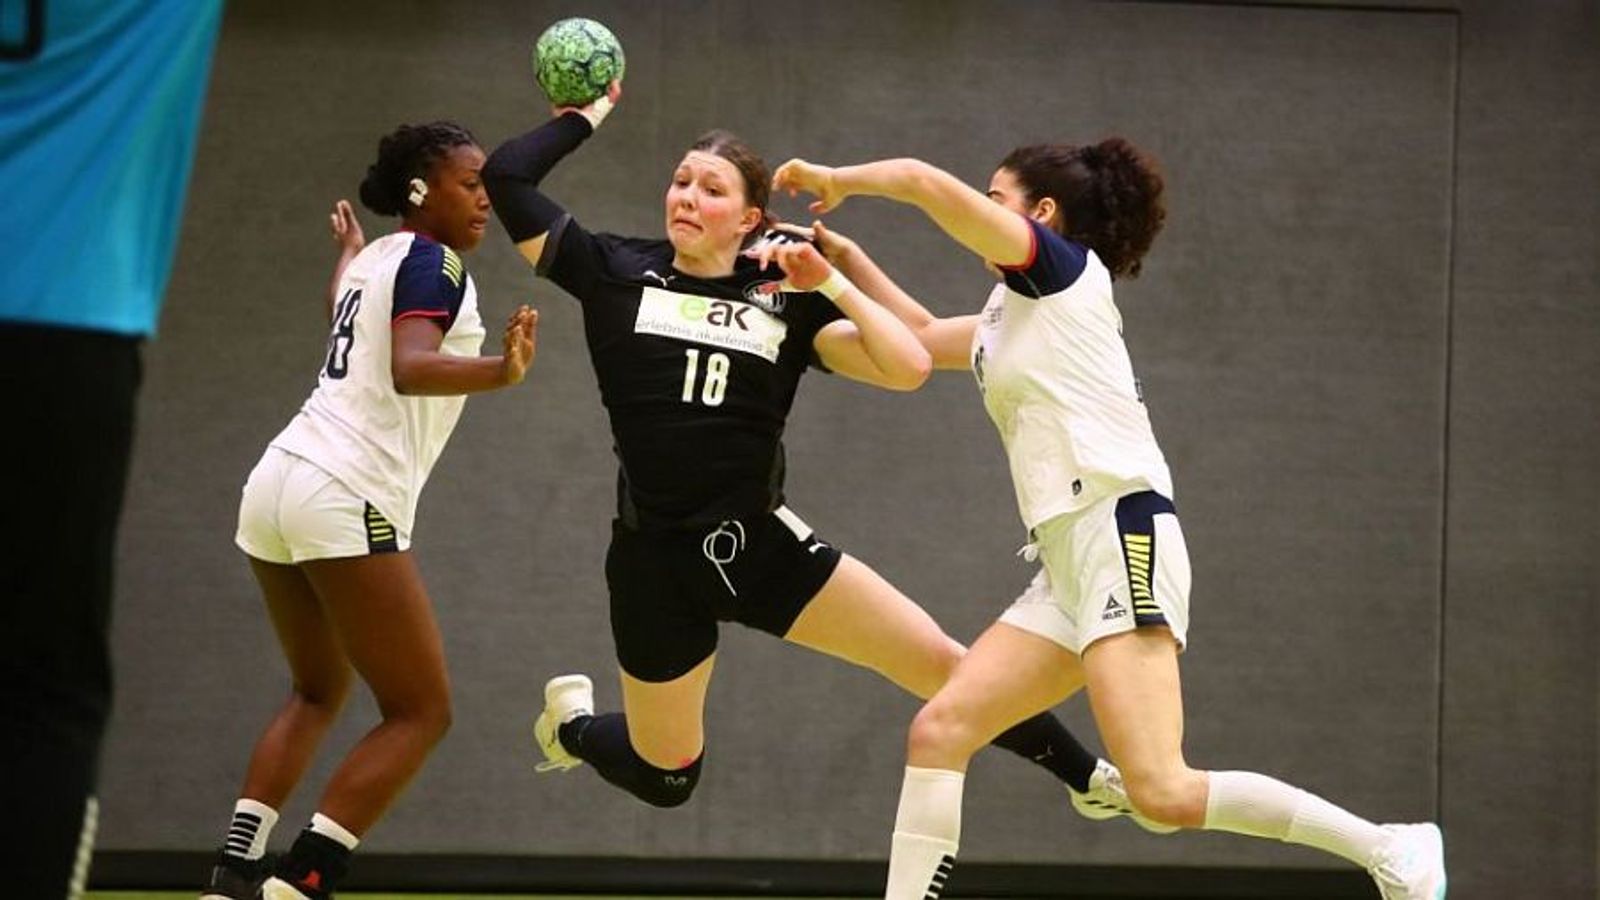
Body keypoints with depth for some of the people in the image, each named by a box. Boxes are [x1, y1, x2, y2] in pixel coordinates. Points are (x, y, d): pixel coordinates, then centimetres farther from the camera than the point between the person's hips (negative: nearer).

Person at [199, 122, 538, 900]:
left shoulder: (377, 256, 18)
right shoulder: (432, 263, -7)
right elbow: (410, 369, -26)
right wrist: (501, 372, -44)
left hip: (281, 481, 9)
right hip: (348, 499, -9)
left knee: (319, 693, 24)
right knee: (420, 711, -1)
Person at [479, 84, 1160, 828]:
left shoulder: (786, 300, 1)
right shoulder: (615, 274, -3)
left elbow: (909, 367, -11)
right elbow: (507, 178, -9)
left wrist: (831, 284, -17)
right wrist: (585, 117, 2)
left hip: (763, 544, 1)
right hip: (656, 564, -1)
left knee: (944, 667, -5)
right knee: (665, 780, 10)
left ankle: (1089, 778, 15)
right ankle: (572, 723, 44)